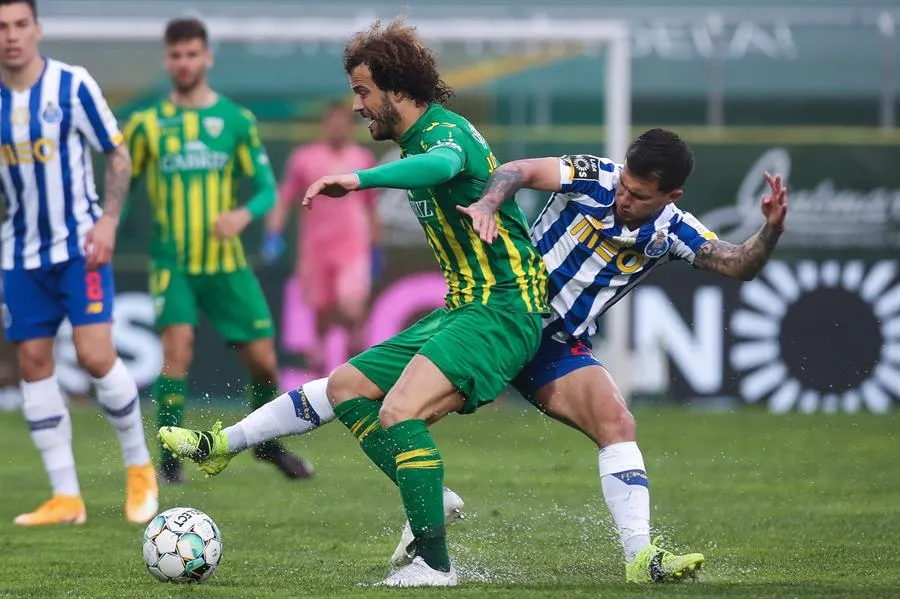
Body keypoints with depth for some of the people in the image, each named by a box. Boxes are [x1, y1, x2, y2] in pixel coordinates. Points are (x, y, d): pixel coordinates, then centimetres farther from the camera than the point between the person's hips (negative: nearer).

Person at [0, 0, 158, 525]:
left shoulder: (73, 86, -10)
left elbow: (118, 155, -3)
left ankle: (140, 467, 8)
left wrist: (108, 218, -14)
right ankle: (66, 497, 6)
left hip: (80, 246, -4)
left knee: (96, 355, -13)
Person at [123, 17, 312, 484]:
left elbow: (267, 188, 2)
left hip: (227, 261, 2)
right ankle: (170, 459, -14)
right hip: (172, 262, -2)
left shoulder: (236, 120, 4)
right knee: (177, 345, -23)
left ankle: (267, 443, 31)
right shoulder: (147, 124, 3)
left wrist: (244, 213, -19)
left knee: (262, 359, 3)